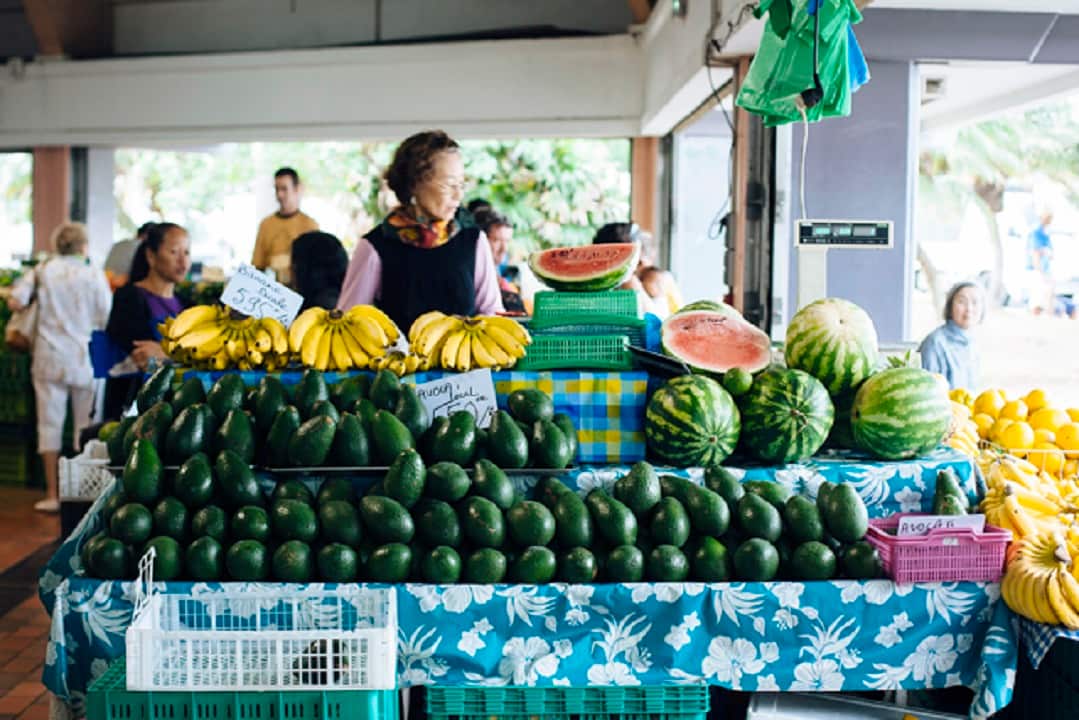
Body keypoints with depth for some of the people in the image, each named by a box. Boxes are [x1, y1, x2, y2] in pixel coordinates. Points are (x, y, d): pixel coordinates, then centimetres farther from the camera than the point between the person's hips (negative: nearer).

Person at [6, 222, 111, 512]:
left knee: (50, 423, 6)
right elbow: (106, 318, -5)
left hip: (50, 355, 1)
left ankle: (52, 495, 6)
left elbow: (16, 302, -3)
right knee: (85, 426, 8)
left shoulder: (43, 270, 1)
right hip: (84, 357, -1)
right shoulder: (94, 274, -4)